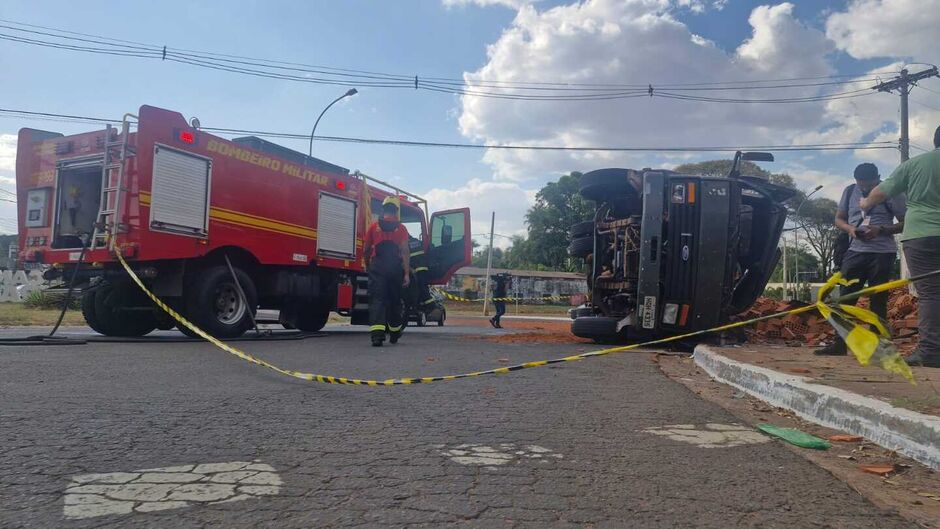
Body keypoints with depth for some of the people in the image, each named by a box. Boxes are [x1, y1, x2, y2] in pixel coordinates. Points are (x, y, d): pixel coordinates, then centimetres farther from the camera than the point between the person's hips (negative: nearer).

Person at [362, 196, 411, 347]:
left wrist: (368, 266, 28)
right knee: (394, 300, 15)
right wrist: (407, 274, -7)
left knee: (377, 300, -5)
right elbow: (404, 251, -6)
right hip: (395, 267, 1)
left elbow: (366, 250, 10)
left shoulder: (374, 226, 6)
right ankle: (394, 333, 30)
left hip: (377, 266, -1)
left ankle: (377, 334, -23)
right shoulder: (401, 228, 3)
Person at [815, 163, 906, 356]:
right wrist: (850, 228, -7)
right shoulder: (850, 192, 9)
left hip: (882, 253, -3)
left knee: (878, 300, 1)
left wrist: (881, 230, -17)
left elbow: (905, 223, -1)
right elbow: (839, 219, 15)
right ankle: (839, 344, 4)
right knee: (845, 297, 0)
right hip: (855, 251, 3)